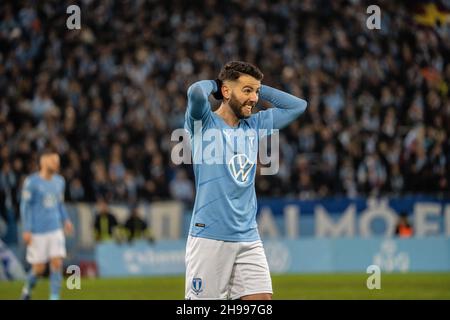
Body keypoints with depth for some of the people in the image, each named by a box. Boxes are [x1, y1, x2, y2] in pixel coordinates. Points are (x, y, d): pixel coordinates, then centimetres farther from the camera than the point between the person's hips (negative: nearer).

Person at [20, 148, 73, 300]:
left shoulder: (59, 181, 9)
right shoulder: (31, 182, -8)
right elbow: (25, 206, -6)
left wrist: (66, 220, 5)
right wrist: (27, 230, -11)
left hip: (56, 230, 4)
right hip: (37, 231, -4)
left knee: (57, 263, -9)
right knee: (39, 268, 1)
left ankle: (54, 297, -4)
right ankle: (27, 289, 30)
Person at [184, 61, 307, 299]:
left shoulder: (254, 126, 16)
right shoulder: (205, 123, -2)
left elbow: (298, 106, 23)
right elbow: (196, 92, -24)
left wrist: (259, 87, 14)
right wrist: (213, 83, -1)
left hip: (248, 239, 6)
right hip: (209, 237, -6)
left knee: (262, 298, -3)